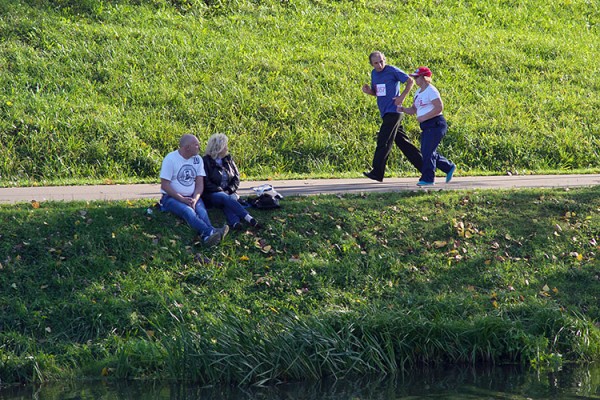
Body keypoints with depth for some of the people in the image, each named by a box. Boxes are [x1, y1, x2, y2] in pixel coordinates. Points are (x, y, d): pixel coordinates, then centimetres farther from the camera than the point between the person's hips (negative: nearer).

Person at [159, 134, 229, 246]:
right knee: (187, 211, -35)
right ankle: (210, 232, -61)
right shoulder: (170, 159, -6)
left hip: (192, 197, 5)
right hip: (172, 197, -5)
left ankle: (208, 236, -58)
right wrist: (182, 199, -18)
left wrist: (195, 199, -14)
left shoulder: (198, 159, 10)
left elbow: (200, 184, 7)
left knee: (201, 210, -30)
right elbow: (164, 185, -10)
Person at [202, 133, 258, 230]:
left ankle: (234, 222, -62)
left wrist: (229, 190, -5)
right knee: (224, 197, -37)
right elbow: (206, 183, -9)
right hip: (211, 195, -4)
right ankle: (248, 218, -53)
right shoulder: (205, 161, -2)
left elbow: (236, 178, 13)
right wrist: (221, 191, -16)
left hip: (228, 192, 4)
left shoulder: (228, 160, 16)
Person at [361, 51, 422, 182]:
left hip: (393, 111, -9)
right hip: (386, 113, 9)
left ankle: (377, 172, -12)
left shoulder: (393, 71, -8)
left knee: (384, 141, -12)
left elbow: (410, 81, -3)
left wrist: (402, 97, -12)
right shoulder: (374, 73, 14)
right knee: (402, 142, 9)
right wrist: (368, 90, 2)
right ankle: (424, 166, 13)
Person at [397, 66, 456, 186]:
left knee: (427, 152, -12)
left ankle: (427, 178, -7)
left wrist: (424, 117, -20)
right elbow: (414, 110, 21)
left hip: (435, 124, -10)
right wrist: (402, 109, 2)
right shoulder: (418, 93, 17)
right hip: (426, 127, 10)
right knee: (425, 152, 10)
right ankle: (449, 167, 22)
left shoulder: (431, 91, -11)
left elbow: (439, 107, -19)